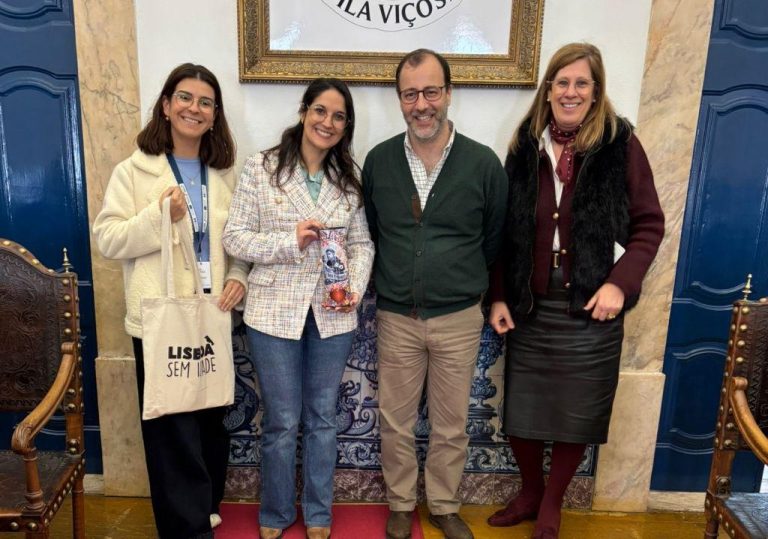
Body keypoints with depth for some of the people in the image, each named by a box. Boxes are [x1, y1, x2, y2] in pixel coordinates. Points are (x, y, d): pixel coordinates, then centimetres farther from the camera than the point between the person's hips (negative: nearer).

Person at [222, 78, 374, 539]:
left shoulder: (350, 176, 5)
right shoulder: (261, 168, -4)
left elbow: (362, 243, 6)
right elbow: (235, 237, -6)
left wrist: (356, 288, -11)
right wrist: (289, 242, -19)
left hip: (333, 315, 3)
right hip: (275, 313, -2)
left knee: (322, 418, 15)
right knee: (282, 422, 10)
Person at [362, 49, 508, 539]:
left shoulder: (484, 163, -9)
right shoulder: (378, 161, -3)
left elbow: (494, 239, 4)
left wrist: (464, 285, 10)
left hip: (459, 319, -1)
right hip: (396, 317, 1)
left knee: (451, 425, 14)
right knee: (396, 423, 14)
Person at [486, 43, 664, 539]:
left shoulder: (621, 145, -3)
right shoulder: (525, 147, 4)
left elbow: (650, 224, -2)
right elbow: (506, 232, 6)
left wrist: (620, 283, -14)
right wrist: (499, 296, 2)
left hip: (591, 307, -2)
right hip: (530, 306, 2)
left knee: (577, 414, 9)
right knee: (520, 411, 10)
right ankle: (530, 492, 38)